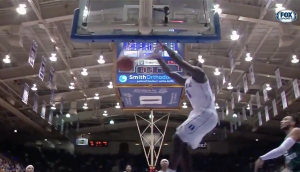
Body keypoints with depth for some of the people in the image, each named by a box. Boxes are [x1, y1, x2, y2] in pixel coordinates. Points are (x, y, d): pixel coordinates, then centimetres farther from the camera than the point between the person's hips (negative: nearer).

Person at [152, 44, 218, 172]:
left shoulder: (198, 73, -3)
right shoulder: (187, 81, 22)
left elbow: (181, 62, -16)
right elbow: (170, 73, 26)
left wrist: (167, 49, -7)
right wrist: (159, 59, 21)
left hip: (206, 114, -10)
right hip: (199, 114, 10)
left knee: (178, 139, -19)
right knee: (182, 145, 7)